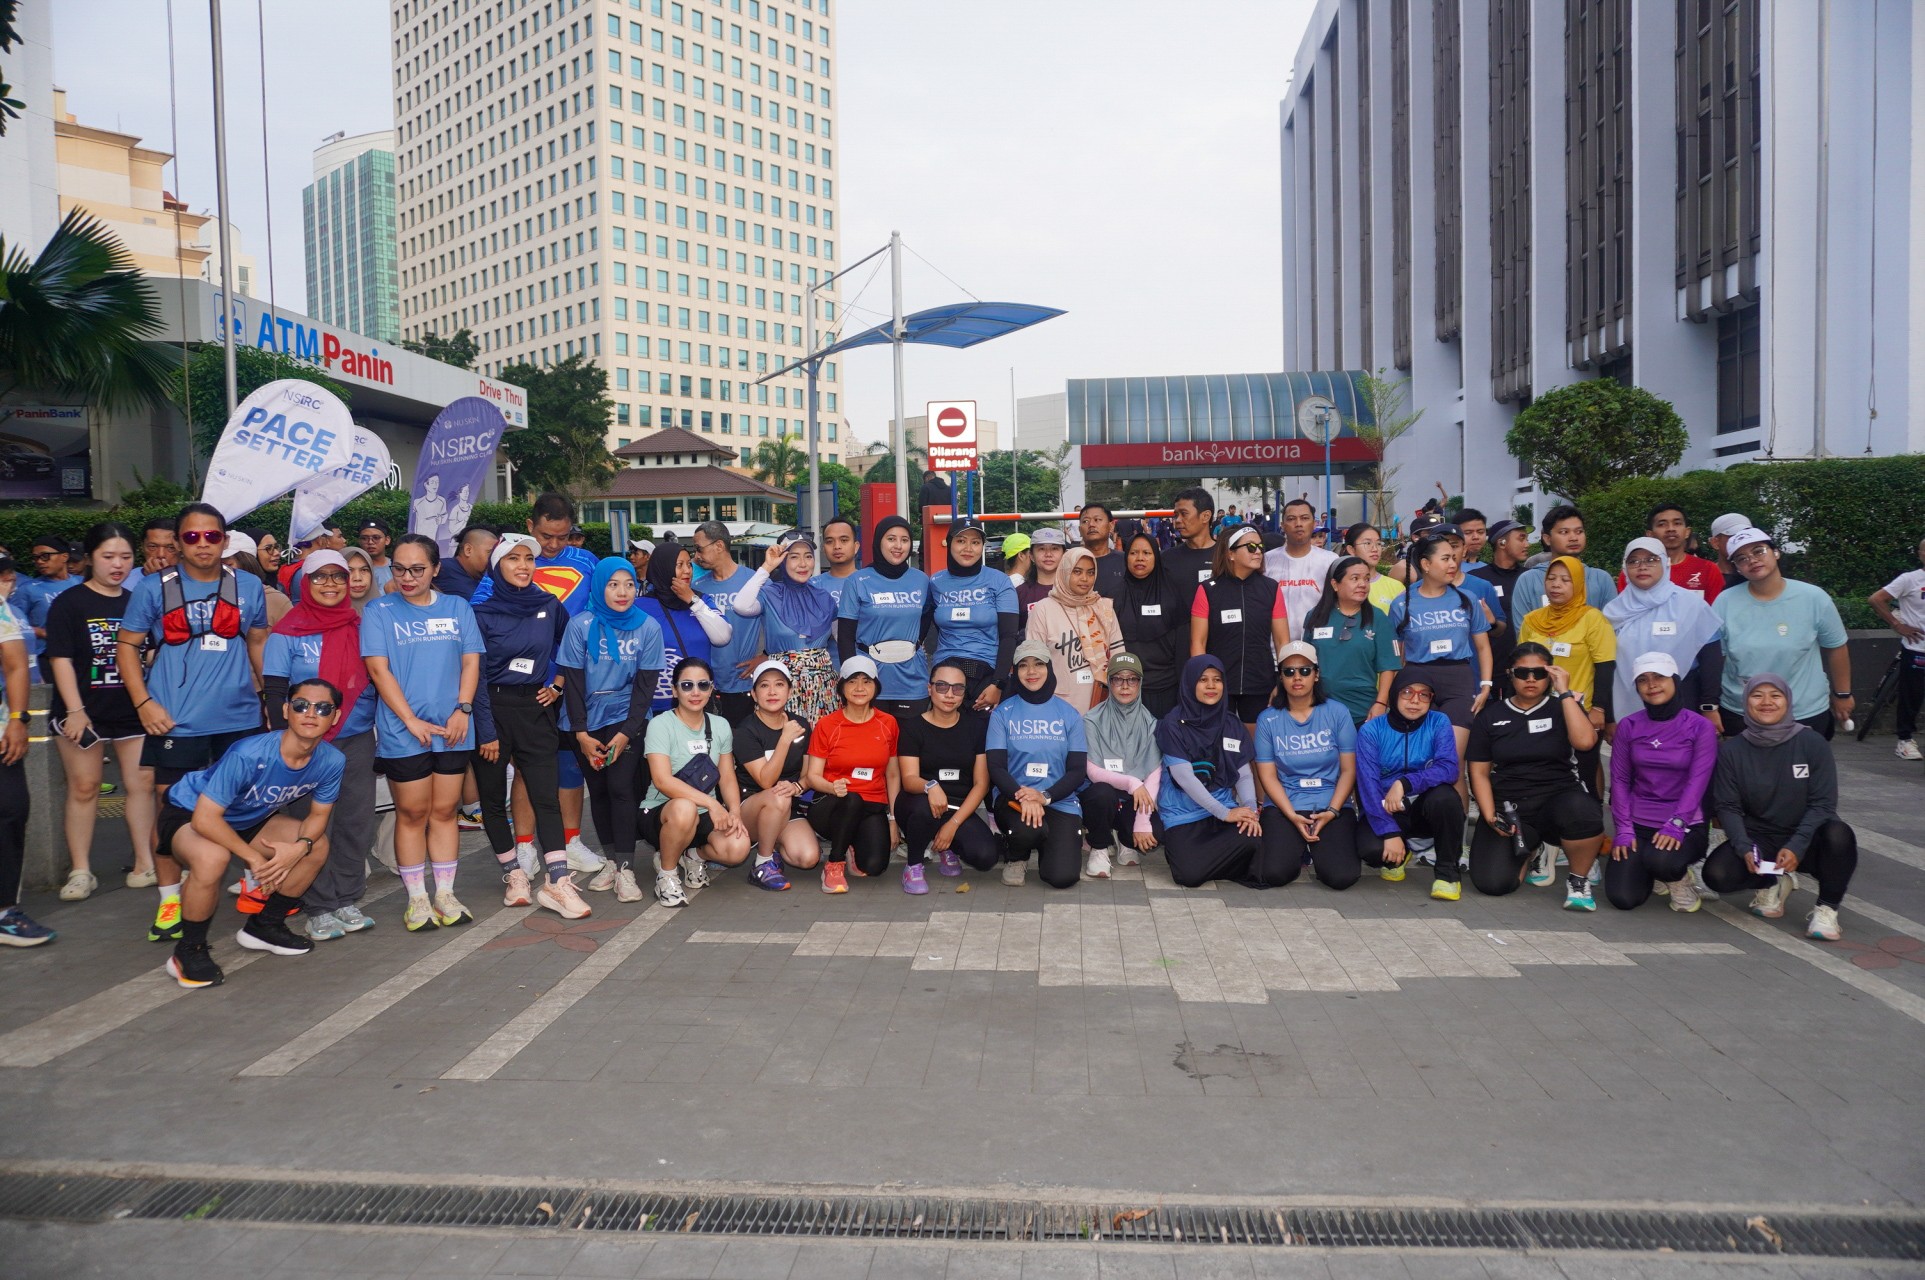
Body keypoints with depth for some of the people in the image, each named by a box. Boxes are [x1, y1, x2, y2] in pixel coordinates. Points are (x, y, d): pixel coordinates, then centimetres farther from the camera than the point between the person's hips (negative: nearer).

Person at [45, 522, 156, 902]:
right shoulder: (69, 603, -3)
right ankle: (80, 871, 10)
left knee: (142, 783, 3)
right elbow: (60, 659, -9)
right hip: (84, 712, -3)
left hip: (133, 710, 4)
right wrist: (74, 710, -17)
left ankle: (145, 864, 11)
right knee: (83, 788, 3)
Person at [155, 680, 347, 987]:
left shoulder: (331, 762, -18)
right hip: (188, 813, -7)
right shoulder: (249, 755, -37)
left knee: (317, 845, -3)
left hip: (249, 817, 7)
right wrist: (254, 858, -27)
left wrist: (300, 846, -25)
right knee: (213, 858, -36)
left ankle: (264, 927, 16)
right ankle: (188, 951, -12)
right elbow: (205, 818, -34)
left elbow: (318, 815, -4)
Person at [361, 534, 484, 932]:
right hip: (403, 732, -2)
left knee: (444, 811, 8)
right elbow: (378, 669, -6)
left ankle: (445, 894, 16)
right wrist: (412, 721, -13)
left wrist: (462, 710, -8)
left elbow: (471, 661, 6)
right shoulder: (379, 610, 1)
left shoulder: (457, 608, 9)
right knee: (412, 813, 4)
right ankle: (417, 899, 14)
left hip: (452, 729, 2)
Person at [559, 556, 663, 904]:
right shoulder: (580, 625, -7)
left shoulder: (648, 627, -6)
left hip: (626, 719, -1)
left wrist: (625, 734, -9)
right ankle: (611, 861, 18)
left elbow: (646, 685, -4)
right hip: (586, 722, 1)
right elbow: (571, 681, -5)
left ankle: (625, 869, -7)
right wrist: (582, 735, -9)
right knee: (598, 790, 6)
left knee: (621, 788, -11)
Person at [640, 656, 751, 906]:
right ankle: (666, 872, -11)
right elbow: (662, 780, -22)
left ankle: (694, 855, 10)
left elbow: (728, 778, 5)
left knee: (738, 848, -27)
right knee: (684, 809, -41)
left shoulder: (720, 726, 7)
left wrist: (735, 812, -15)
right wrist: (711, 803, -30)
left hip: (704, 817, 4)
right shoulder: (661, 725, -10)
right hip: (660, 813, -4)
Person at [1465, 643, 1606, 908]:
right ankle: (1529, 850, 18)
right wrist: (1490, 815, -8)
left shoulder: (1562, 708, 6)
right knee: (1492, 883, -20)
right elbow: (1480, 772, 6)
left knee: (1582, 813, -40)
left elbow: (1585, 741, -17)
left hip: (1559, 797, -1)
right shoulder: (1490, 716, 8)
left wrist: (1565, 692, -12)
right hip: (1508, 806, 1)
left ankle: (1578, 880, -7)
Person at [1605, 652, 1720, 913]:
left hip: (1685, 824, -3)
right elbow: (1620, 780, 2)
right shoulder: (1628, 726, 3)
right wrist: (1623, 829, -8)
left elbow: (1697, 781, -12)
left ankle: (1679, 878, 2)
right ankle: (1648, 868, 23)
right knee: (1623, 899, -13)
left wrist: (1675, 825, -24)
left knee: (1661, 861, -37)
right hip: (1637, 823, 3)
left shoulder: (1700, 727, -4)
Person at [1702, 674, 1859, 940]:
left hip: (1806, 840, -1)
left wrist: (1796, 847, -22)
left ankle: (1827, 908, -10)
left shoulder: (1813, 743, -6)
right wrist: (1744, 848, -20)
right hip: (1759, 838, 1)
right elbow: (1727, 806, -3)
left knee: (1839, 835, -36)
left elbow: (1823, 803, -8)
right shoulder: (1732, 749, -3)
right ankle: (1772, 884, 9)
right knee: (1717, 873, -27)